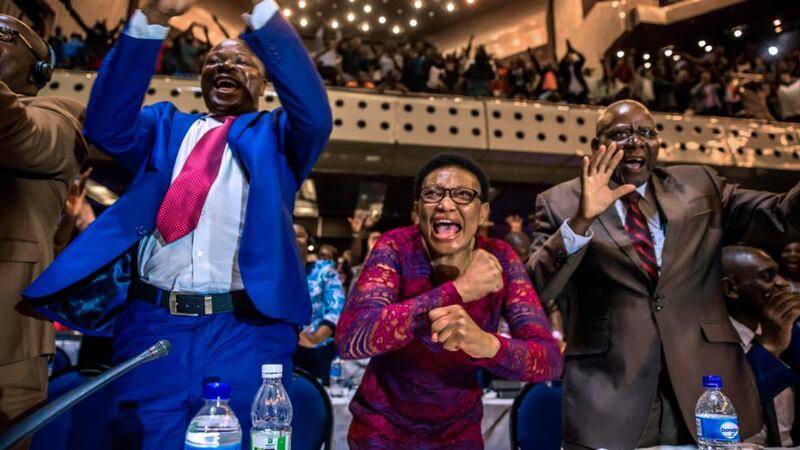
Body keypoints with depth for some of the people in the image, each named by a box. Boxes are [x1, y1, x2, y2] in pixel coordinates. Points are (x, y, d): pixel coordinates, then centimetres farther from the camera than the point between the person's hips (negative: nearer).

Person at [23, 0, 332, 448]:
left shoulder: (275, 134, 15)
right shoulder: (166, 125, 19)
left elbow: (315, 116, -7)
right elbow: (108, 126, -1)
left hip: (246, 330, -2)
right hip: (152, 325, 2)